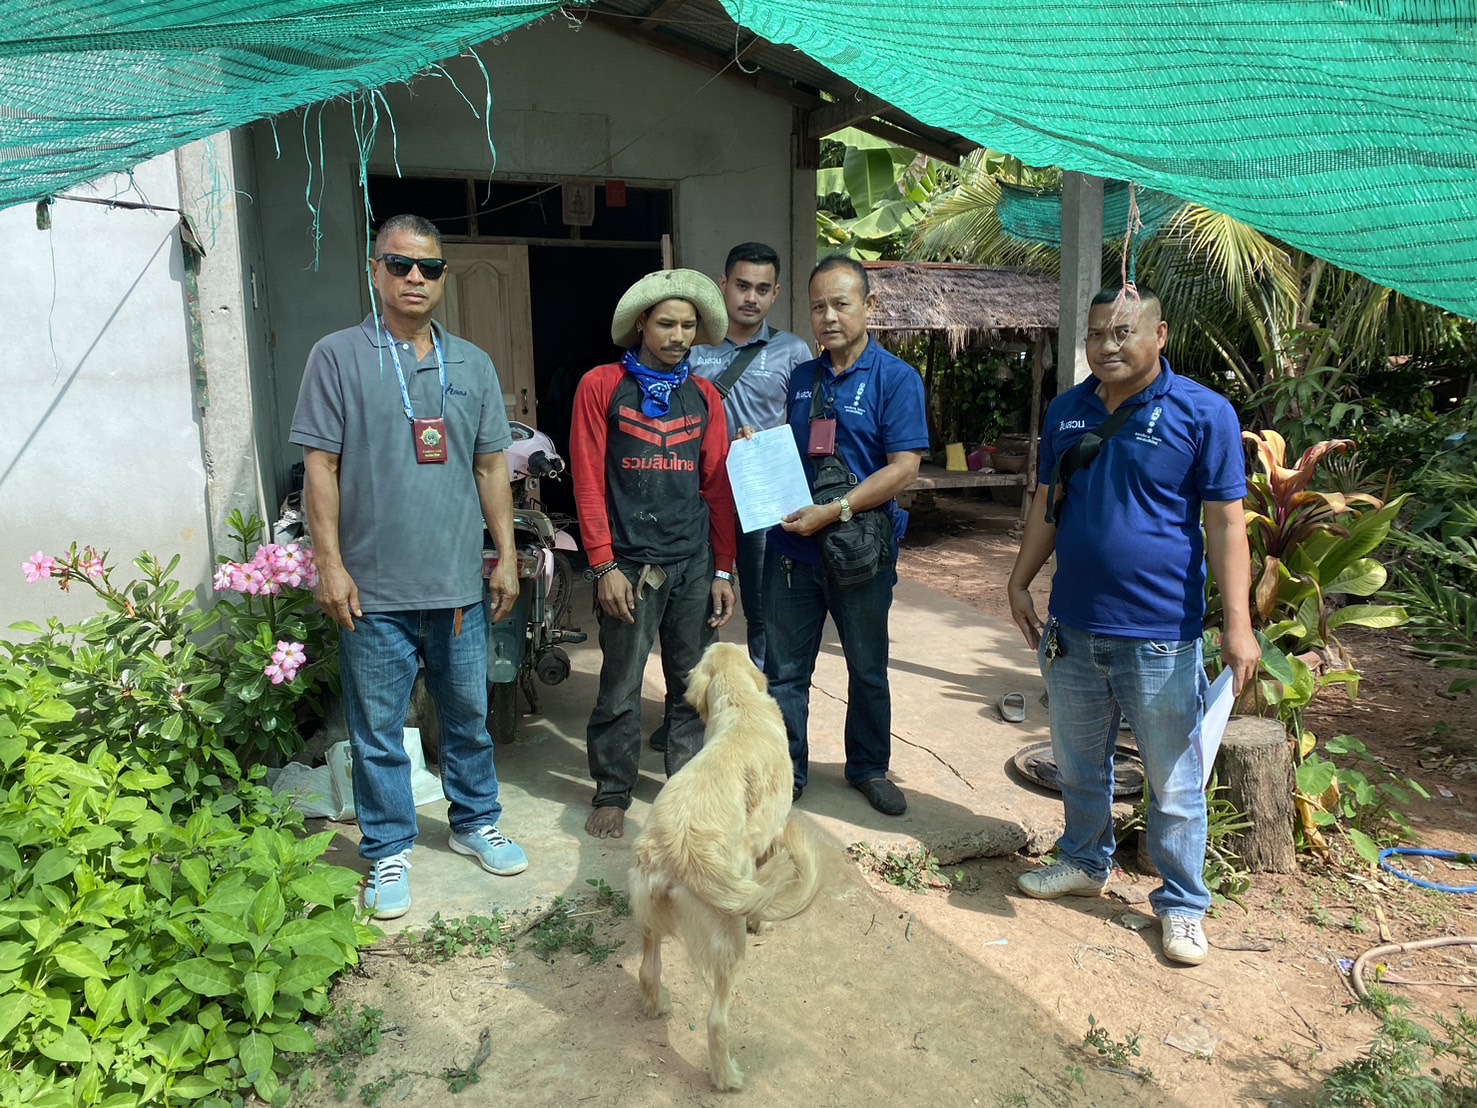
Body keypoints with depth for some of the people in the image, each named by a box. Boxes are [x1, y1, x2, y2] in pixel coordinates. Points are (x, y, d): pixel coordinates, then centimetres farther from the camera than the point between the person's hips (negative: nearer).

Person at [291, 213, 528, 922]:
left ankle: (476, 822, 35)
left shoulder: (472, 365, 9)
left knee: (469, 715, 15)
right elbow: (320, 466, -4)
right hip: (374, 590, -3)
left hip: (459, 584, 3)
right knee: (378, 730, 7)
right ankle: (388, 851, 24)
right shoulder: (339, 357, -2)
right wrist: (330, 563, -9)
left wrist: (506, 555, 7)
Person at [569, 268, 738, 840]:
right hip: (630, 562, -3)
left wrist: (723, 569, 6)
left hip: (695, 563, 3)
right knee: (621, 688, 3)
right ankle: (612, 794, 20)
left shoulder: (704, 396, 11)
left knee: (692, 684, 9)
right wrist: (604, 566, -9)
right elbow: (588, 480, -3)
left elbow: (717, 486, 10)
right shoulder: (601, 386, 1)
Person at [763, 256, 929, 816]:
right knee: (784, 669, 8)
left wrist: (834, 512, -23)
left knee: (868, 667, 14)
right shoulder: (802, 378, 9)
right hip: (792, 546, 4)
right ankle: (786, 771, 24)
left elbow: (904, 467, -17)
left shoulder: (896, 378, -8)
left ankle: (869, 767, 33)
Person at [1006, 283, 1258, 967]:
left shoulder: (1202, 414, -9)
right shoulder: (1066, 411, 6)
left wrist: (1238, 624, -15)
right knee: (1079, 764, 20)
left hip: (1159, 635, -5)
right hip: (1072, 628, 5)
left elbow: (1225, 523, -10)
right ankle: (1085, 863, 42)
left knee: (1173, 782, 8)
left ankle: (1181, 904, 27)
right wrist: (1020, 581, 10)